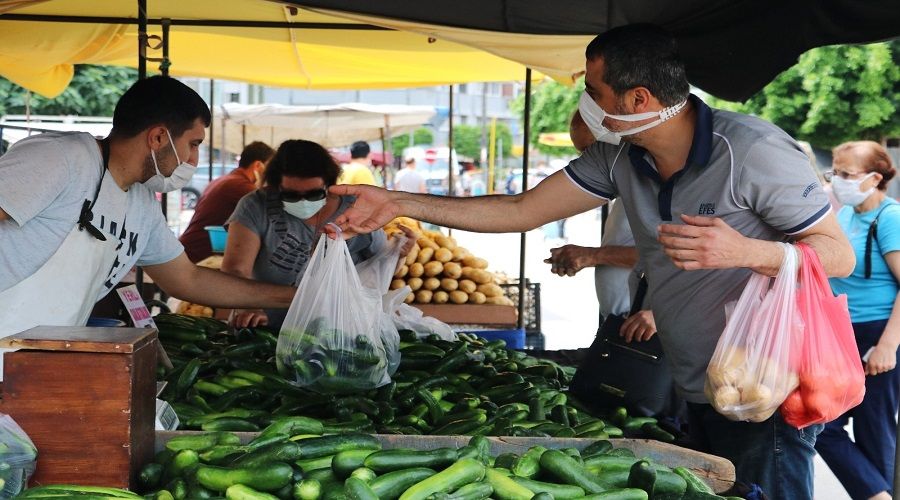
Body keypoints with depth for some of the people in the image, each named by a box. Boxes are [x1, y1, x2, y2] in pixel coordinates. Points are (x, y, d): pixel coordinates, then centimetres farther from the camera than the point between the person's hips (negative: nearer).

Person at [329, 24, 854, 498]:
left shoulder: (752, 150, -20)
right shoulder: (618, 156, 0)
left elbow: (840, 255, -16)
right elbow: (522, 211, 4)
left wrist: (745, 251, -35)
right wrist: (399, 203, 0)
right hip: (697, 396, 7)